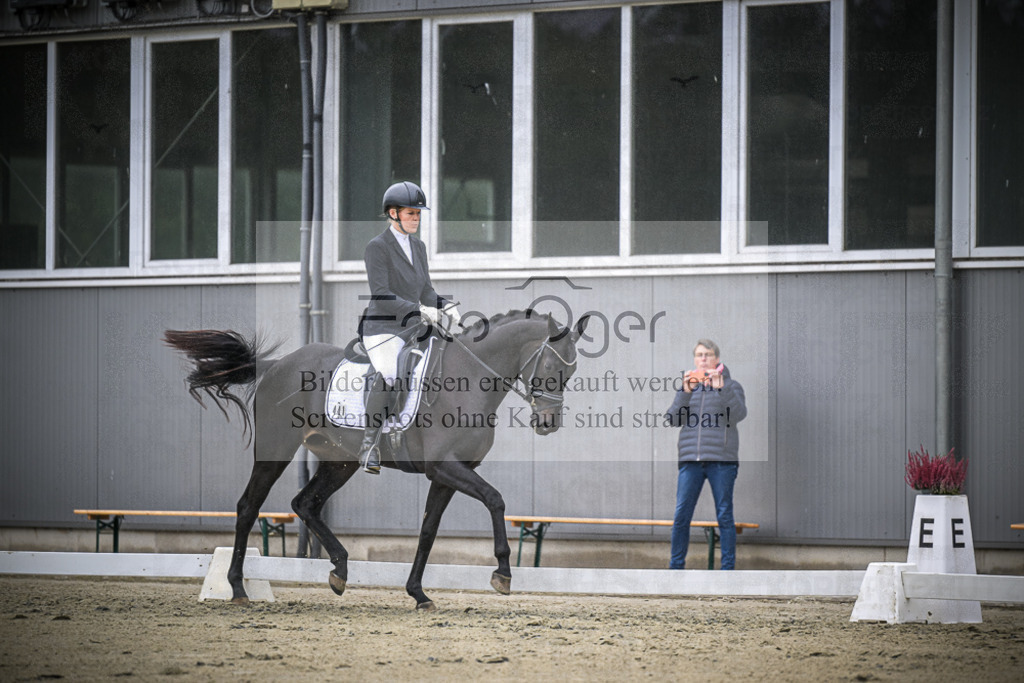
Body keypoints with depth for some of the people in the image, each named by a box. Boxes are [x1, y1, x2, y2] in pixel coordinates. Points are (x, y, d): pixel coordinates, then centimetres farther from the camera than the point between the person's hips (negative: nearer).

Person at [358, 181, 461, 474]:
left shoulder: (419, 247, 15)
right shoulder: (376, 247, -9)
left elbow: (425, 291, 16)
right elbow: (380, 295, -18)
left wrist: (445, 305, -6)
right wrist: (418, 310, -27)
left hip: (411, 330, 8)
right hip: (381, 329, -8)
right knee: (387, 375, -32)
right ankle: (369, 447, -26)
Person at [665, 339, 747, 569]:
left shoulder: (731, 386, 8)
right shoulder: (687, 387, 15)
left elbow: (738, 414, -10)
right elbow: (674, 419, 2)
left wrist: (721, 388, -21)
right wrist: (685, 392, -11)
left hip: (722, 460, -2)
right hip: (691, 459, 2)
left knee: (724, 515, -1)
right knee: (681, 515, -2)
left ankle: (728, 567, 4)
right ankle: (676, 566, 5)